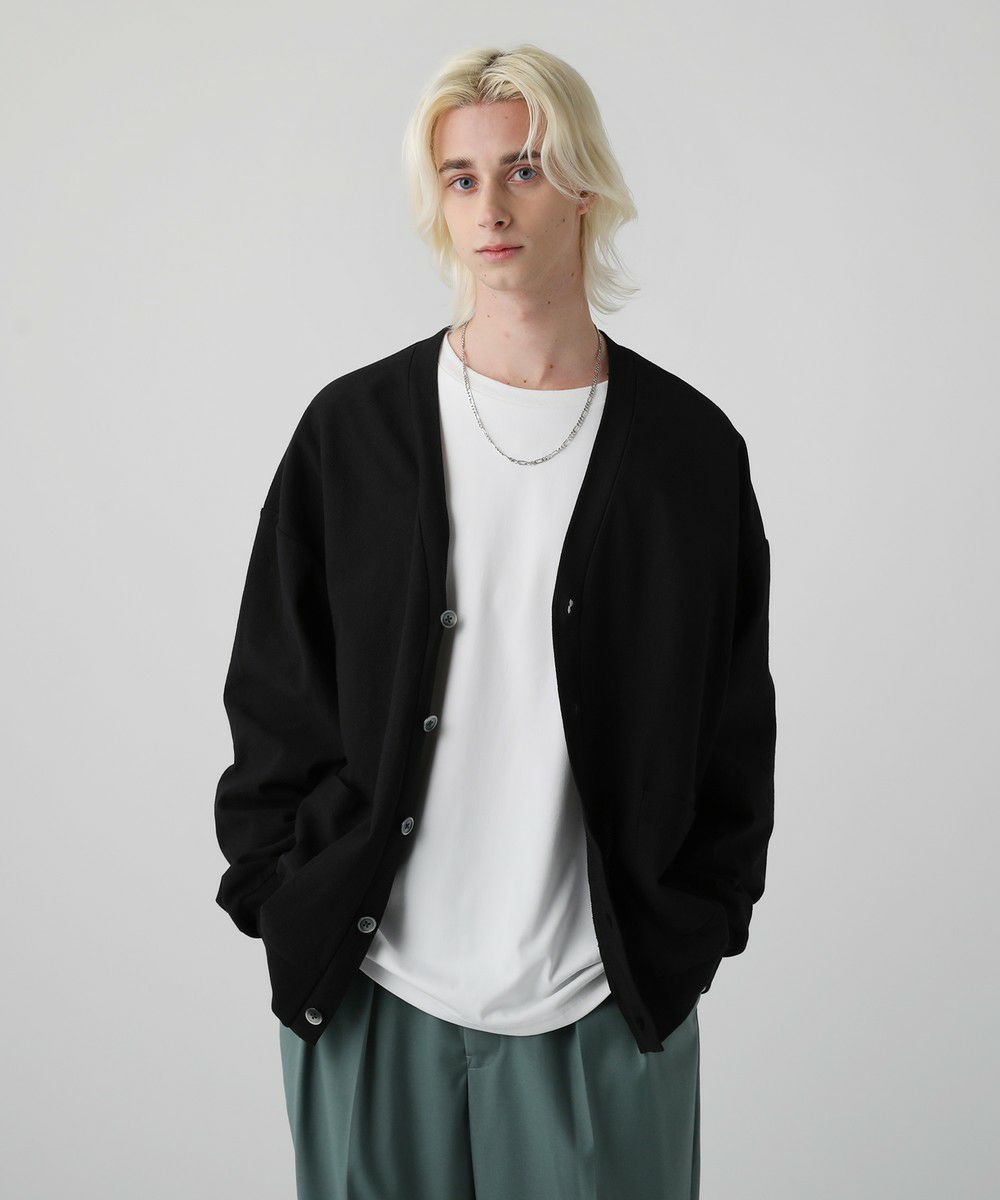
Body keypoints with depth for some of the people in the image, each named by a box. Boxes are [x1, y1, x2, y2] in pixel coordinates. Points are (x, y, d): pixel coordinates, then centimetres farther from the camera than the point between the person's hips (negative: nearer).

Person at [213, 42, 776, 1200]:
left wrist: (688, 931, 4)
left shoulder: (690, 448, 0)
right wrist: (287, 907, 2)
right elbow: (273, 693, 5)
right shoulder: (353, 430, 0)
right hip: (370, 986, 1)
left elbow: (732, 721, 6)